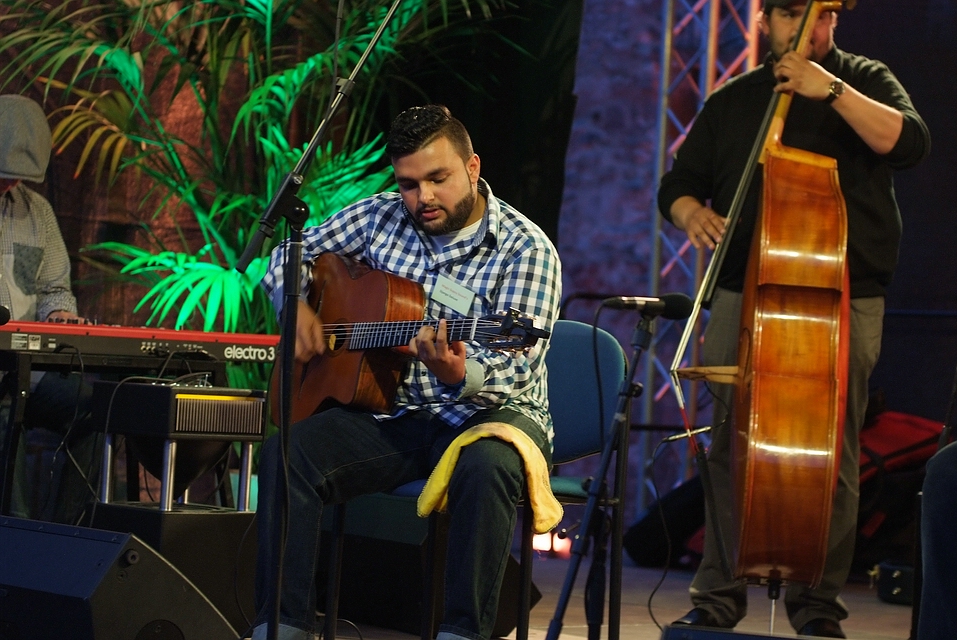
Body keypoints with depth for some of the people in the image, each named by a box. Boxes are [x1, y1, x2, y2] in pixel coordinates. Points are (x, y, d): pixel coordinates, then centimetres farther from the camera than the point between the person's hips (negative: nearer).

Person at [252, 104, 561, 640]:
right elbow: (288, 257, 20)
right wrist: (296, 309, -2)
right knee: (286, 455, -22)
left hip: (486, 412, -4)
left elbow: (512, 371, -18)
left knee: (488, 465, -40)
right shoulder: (382, 217, 6)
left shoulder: (526, 250, -10)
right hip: (391, 413, 4)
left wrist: (460, 375, -41)